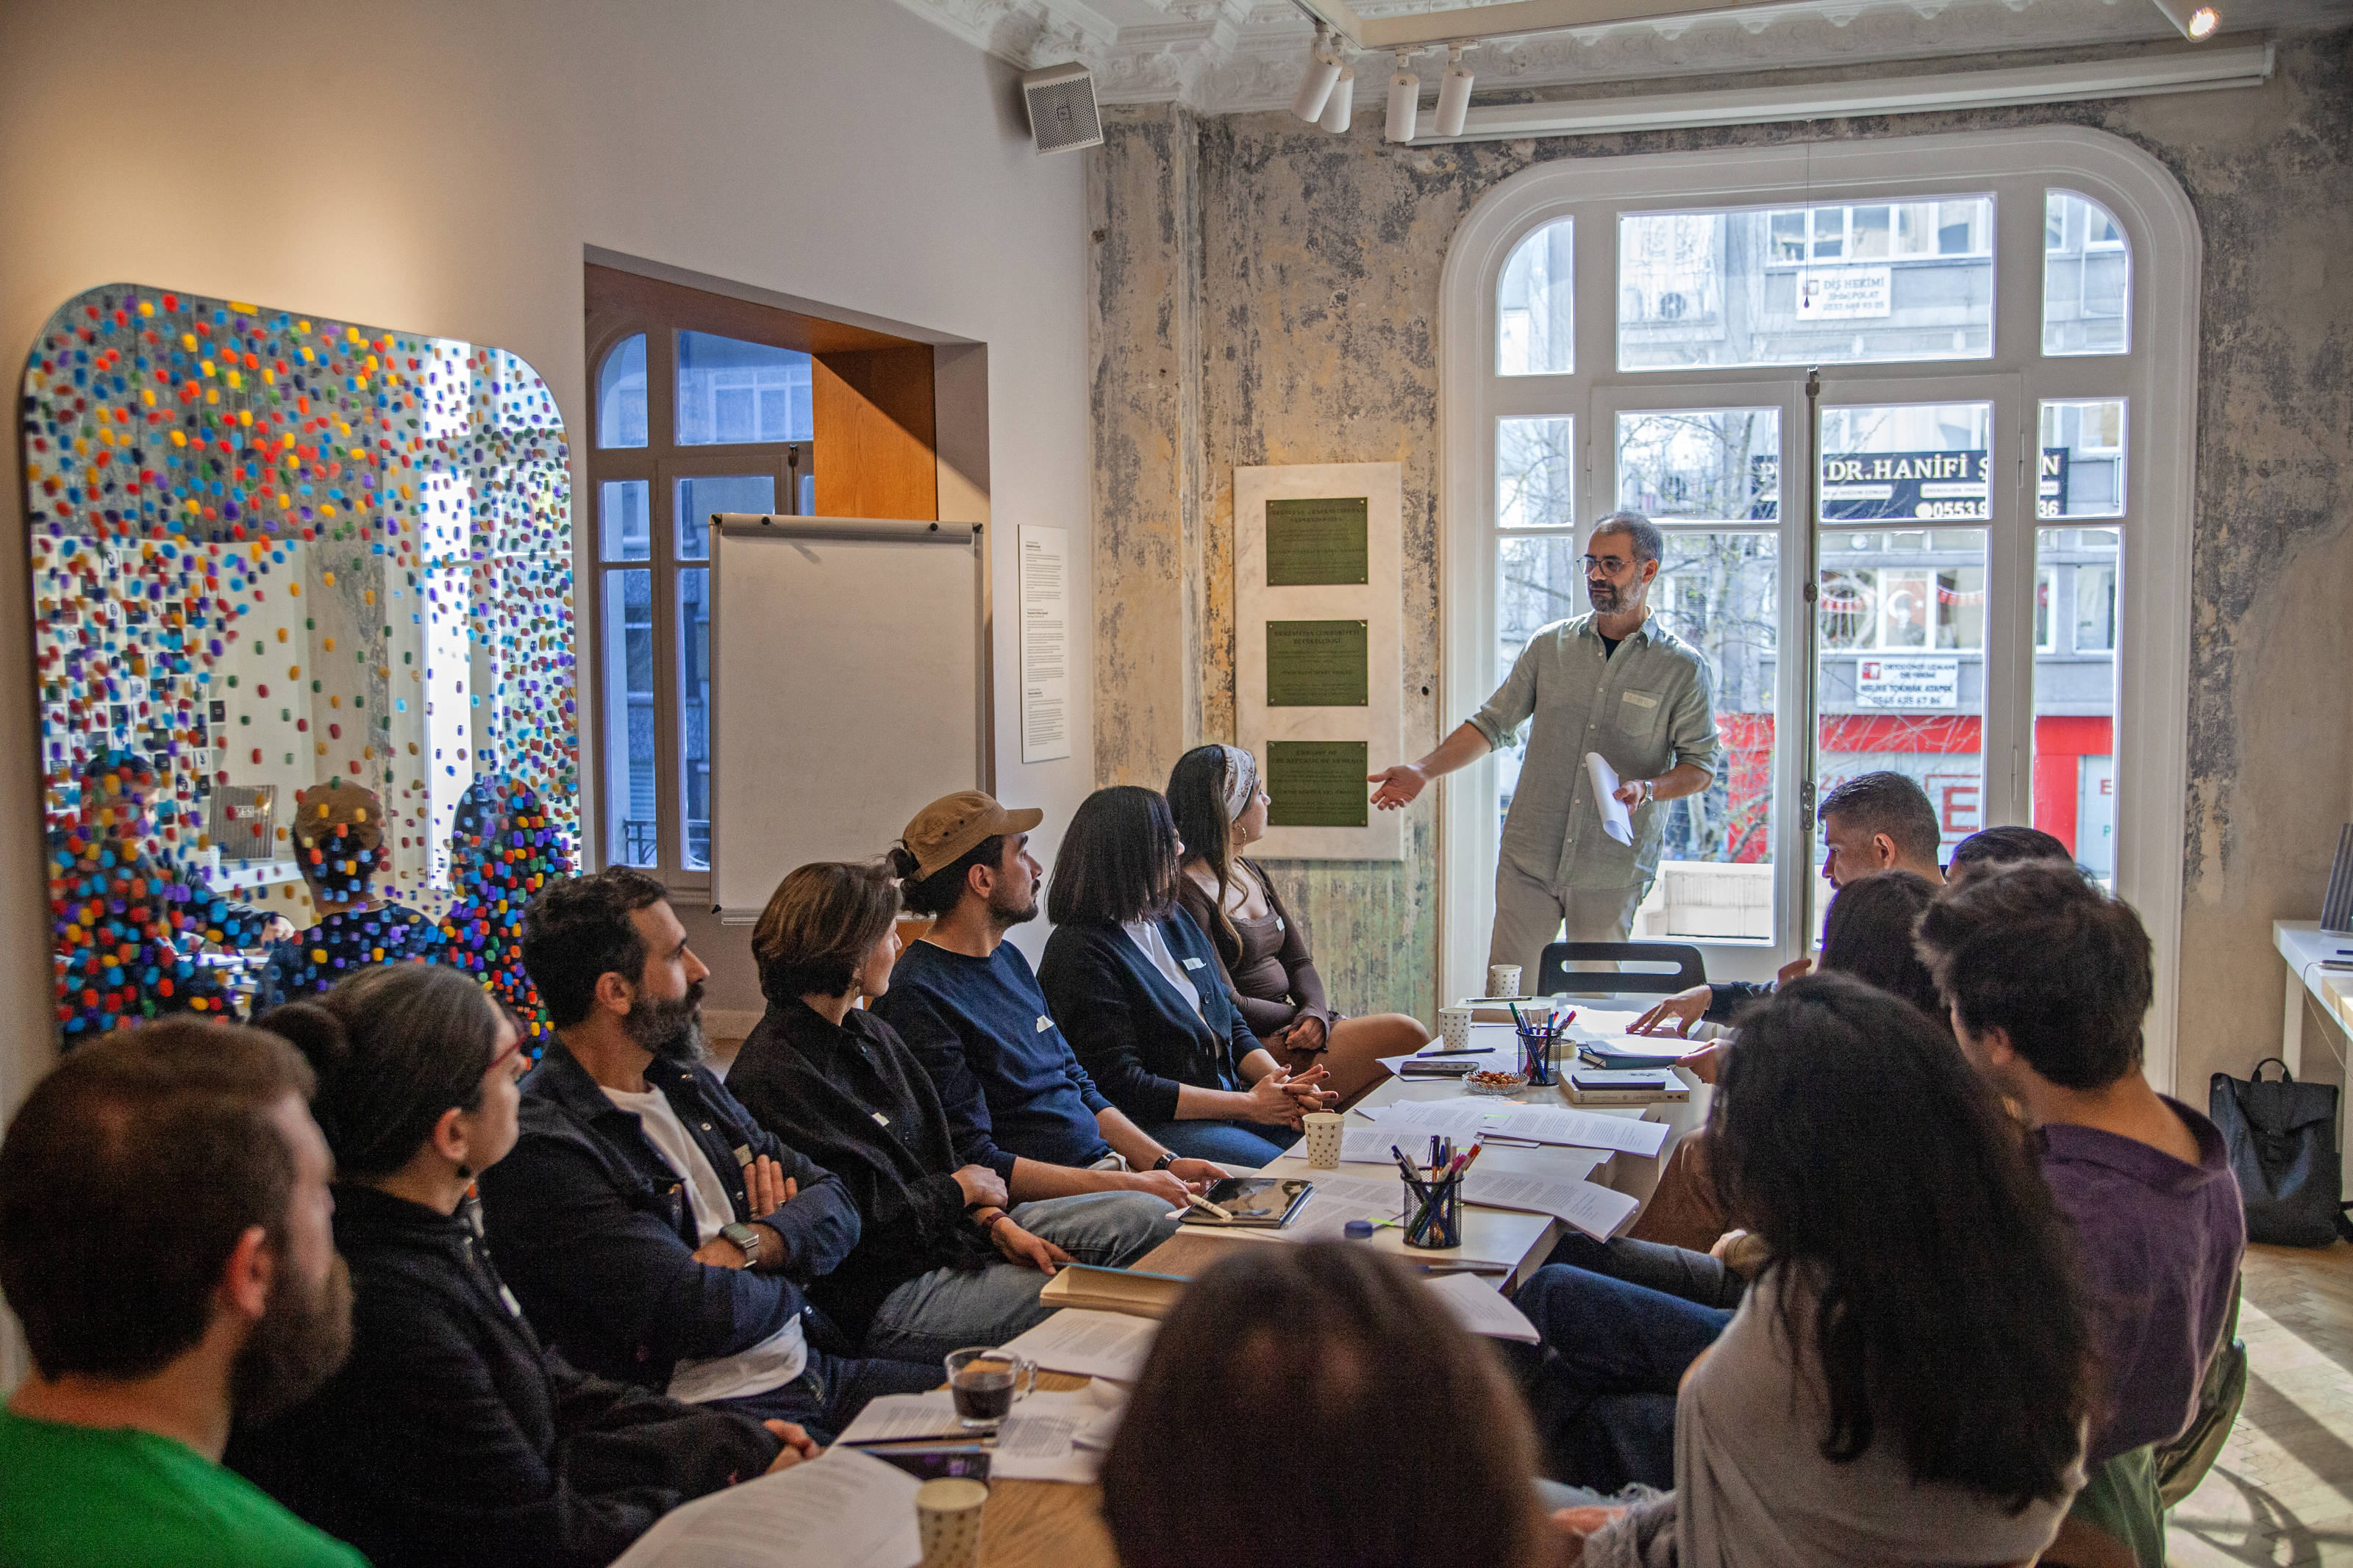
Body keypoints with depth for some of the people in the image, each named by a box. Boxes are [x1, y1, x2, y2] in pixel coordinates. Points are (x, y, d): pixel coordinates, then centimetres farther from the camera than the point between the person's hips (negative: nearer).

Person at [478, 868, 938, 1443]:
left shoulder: (688, 1083, 15)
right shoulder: (539, 1150, -14)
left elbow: (838, 1206, 13)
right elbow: (702, 1314, -20)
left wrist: (747, 1244, -8)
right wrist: (789, 1286, 1)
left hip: (811, 1368, 9)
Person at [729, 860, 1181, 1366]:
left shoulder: (871, 1033, 12)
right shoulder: (776, 1074, -19)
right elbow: (866, 1217, -21)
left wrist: (997, 1223, -4)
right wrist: (965, 1187, -5)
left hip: (952, 1228, 10)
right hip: (885, 1298, -10)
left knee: (1146, 1216, 1)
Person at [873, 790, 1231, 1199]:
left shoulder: (1009, 958, 15)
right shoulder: (917, 996, -15)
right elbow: (975, 1162, -18)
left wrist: (1165, 1163, 6)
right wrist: (1127, 1186, -18)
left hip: (1109, 1165, 9)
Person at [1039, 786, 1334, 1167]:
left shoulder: (1177, 922, 16)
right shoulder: (1080, 953, -12)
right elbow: (1123, 1087, -16)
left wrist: (1284, 1083, -3)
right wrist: (1249, 1104, -14)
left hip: (1227, 1097, 8)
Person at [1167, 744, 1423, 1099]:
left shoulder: (1251, 875, 17)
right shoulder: (1188, 892, -13)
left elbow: (1298, 962, 14)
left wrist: (1315, 1013, -7)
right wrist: (1303, 1017, -6)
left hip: (1288, 1029, 9)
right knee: (1406, 1036, -21)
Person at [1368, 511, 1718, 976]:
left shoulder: (1684, 667, 0)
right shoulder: (1549, 645, 7)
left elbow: (1701, 766, 2)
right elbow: (1492, 723, 9)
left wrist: (1648, 789, -18)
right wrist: (1424, 771, -3)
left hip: (1612, 871, -2)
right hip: (1528, 859, 2)